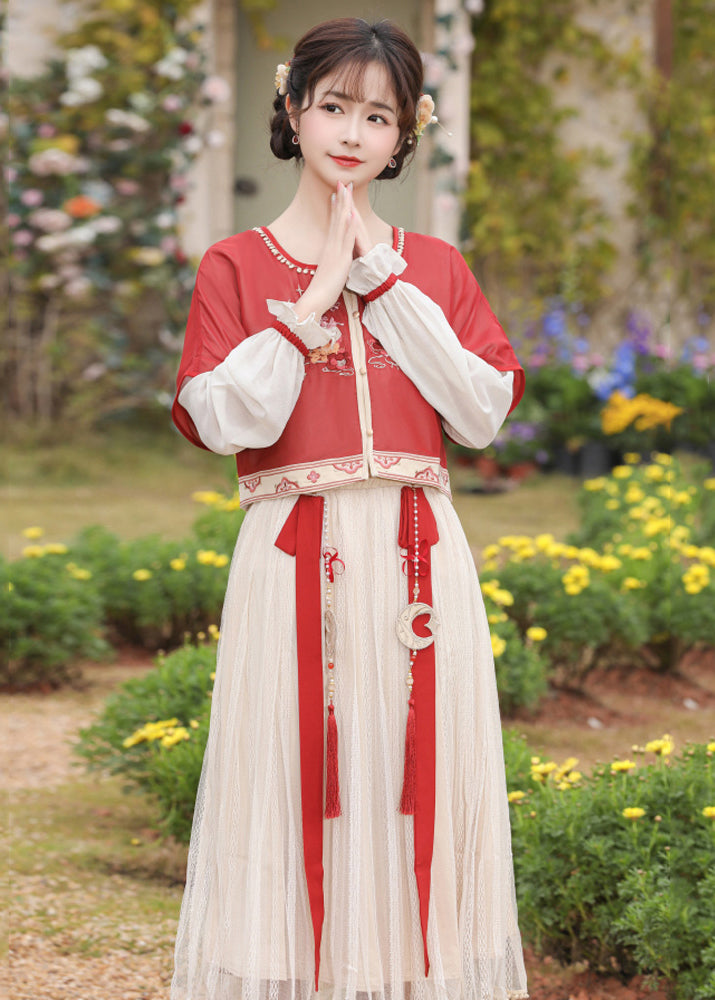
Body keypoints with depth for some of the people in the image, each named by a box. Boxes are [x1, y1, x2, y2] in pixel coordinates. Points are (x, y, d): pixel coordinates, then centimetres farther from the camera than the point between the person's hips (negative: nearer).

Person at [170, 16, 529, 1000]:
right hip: (296, 560, -2)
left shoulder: (436, 267, 12)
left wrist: (386, 286, -4)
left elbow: (484, 413, -1)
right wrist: (315, 298, -8)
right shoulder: (235, 267, 5)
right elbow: (229, 420, -8)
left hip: (419, 565, 2)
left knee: (417, 780, 2)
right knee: (297, 779, -2)